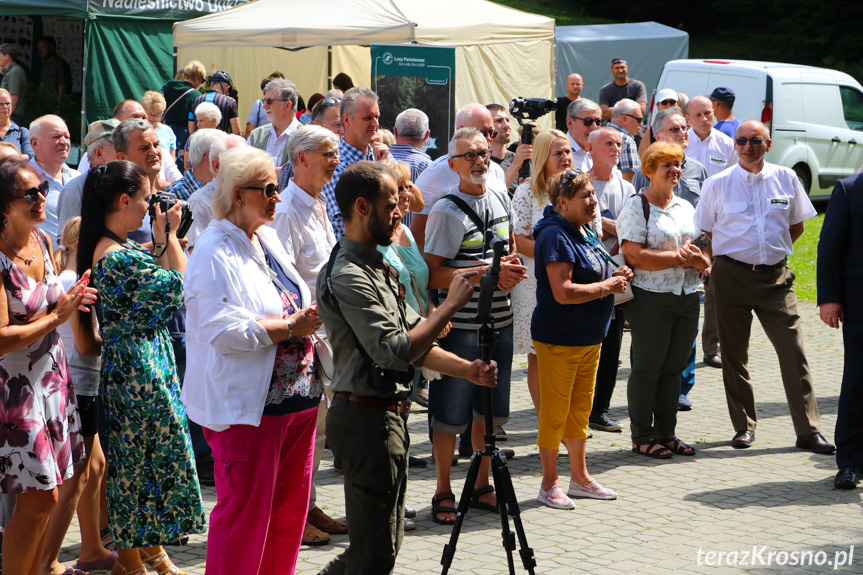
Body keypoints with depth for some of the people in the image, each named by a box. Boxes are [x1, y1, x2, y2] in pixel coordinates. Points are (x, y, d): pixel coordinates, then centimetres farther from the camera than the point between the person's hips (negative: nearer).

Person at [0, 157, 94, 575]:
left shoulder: (42, 241, 5)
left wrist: (71, 299, 2)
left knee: (45, 496, 12)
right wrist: (57, 316, -15)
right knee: (38, 498, -5)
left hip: (52, 378, 8)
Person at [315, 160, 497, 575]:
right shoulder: (348, 277, -18)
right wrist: (451, 304, -20)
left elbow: (414, 342, 16)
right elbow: (394, 351, -25)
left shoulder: (376, 267, 15)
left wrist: (467, 369, 3)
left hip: (386, 416, 10)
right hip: (366, 418, -10)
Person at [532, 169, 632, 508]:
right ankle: (549, 485, 10)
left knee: (581, 407, 16)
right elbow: (564, 292, -26)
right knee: (555, 410, 0)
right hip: (558, 338, -9)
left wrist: (616, 275, 5)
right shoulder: (555, 236, -18)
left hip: (589, 337, 9)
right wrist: (607, 287, -17)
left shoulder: (587, 231, 11)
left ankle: (580, 477, 27)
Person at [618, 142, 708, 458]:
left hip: (688, 298, 6)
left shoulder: (686, 207, 17)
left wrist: (697, 258, -7)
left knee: (674, 367, 9)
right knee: (647, 368, -2)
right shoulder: (636, 206, -4)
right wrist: (678, 257, -14)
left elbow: (704, 258, 17)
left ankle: (666, 432, 19)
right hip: (651, 298, -6)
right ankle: (642, 436, 8)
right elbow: (634, 255, -15)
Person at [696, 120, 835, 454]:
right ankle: (744, 426, 18)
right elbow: (707, 230, 10)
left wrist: (774, 252, 9)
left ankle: (808, 431, -1)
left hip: (776, 276, 1)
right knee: (734, 355, 6)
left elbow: (797, 226, 16)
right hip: (731, 276, 0)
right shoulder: (717, 185, 0)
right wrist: (739, 252, 6)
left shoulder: (786, 179, 5)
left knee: (794, 351, -5)